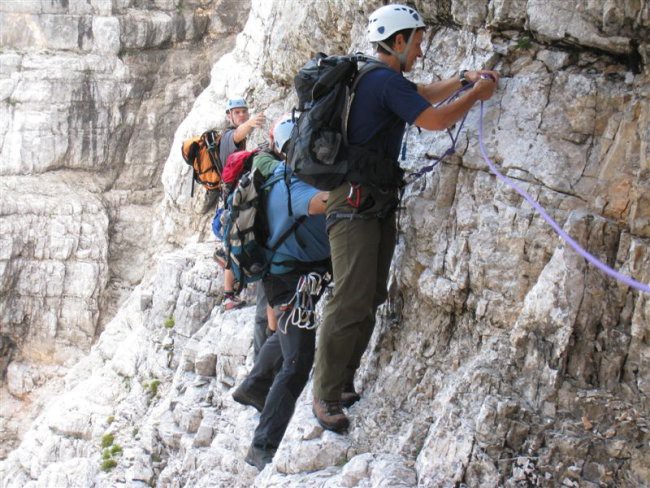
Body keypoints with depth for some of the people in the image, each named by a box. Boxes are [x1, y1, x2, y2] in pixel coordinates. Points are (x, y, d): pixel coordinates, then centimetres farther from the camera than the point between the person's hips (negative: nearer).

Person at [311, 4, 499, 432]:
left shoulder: (376, 79, 15)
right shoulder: (387, 82, -15)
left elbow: (421, 96, 33)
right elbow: (435, 120, -15)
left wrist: (463, 80, 26)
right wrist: (477, 94, 0)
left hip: (378, 205, 11)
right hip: (355, 205, -11)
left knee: (371, 299, 11)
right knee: (351, 303, -12)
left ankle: (345, 381, 18)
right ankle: (326, 397, -5)